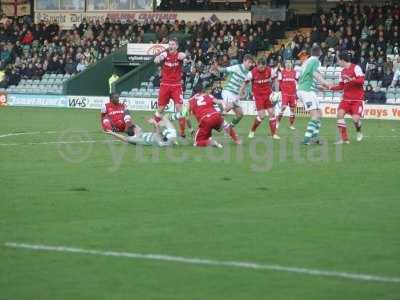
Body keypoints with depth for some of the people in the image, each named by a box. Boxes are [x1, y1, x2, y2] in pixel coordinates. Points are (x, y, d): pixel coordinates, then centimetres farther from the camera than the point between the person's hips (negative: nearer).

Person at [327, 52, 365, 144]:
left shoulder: (356, 68, -9)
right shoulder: (343, 72, 13)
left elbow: (361, 81, -19)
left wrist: (351, 79, -31)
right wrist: (330, 87, 10)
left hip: (357, 99, -6)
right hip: (346, 98, 6)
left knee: (356, 119, -17)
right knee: (340, 113, -16)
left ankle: (359, 131, 20)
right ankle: (344, 139, -12)